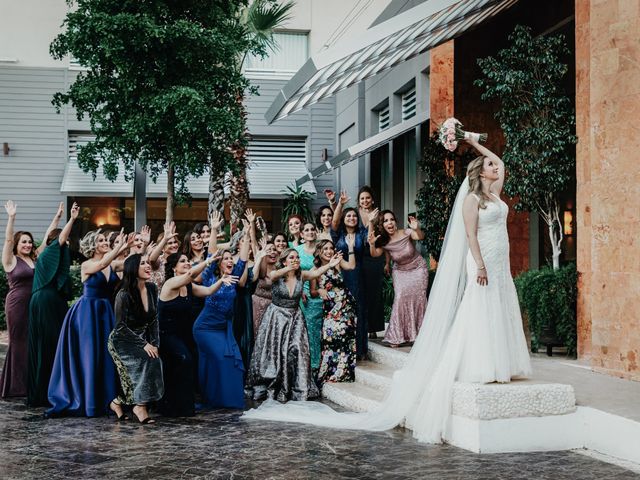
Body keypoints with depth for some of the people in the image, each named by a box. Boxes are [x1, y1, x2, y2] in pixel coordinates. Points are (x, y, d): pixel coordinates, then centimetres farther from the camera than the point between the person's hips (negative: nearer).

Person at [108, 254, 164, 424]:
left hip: (142, 339, 6)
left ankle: (118, 402, 3)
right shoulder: (124, 295, -19)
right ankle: (140, 407, -18)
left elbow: (154, 320, 3)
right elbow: (121, 327, -18)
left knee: (155, 362, -14)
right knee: (146, 360, -27)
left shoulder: (152, 289, -2)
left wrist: (155, 344, -8)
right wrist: (144, 345, -23)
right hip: (121, 341, -6)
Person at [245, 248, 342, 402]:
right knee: (274, 352, 1)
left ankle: (298, 388, 4)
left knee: (296, 351, -6)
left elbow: (316, 272, -21)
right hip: (276, 317, -2)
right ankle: (272, 388, 14)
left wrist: (329, 265, -42)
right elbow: (273, 275, -34)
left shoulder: (301, 275, -2)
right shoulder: (277, 275, -10)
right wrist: (288, 268, -55)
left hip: (295, 318, 2)